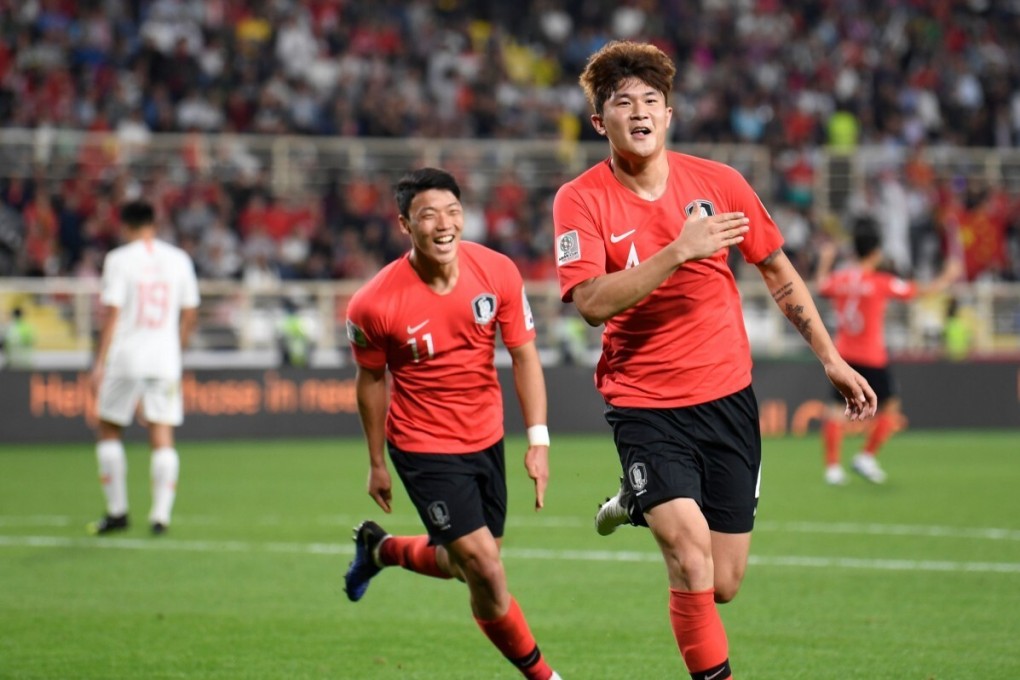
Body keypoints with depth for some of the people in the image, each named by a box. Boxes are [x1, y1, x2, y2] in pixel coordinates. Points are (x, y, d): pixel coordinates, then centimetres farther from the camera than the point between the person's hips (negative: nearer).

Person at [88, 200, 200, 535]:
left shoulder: (118, 259, -5)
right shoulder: (179, 259, 7)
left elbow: (112, 313, -9)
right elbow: (190, 313, 10)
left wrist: (101, 361, -8)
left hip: (124, 357, -3)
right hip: (165, 358, 3)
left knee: (110, 430, 11)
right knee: (162, 435, 1)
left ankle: (117, 510, 10)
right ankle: (161, 514, -6)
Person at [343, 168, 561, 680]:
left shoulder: (497, 272, -13)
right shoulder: (374, 305, -20)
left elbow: (523, 355, -3)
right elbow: (371, 379, -3)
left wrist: (538, 440, -9)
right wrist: (377, 463, 6)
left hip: (486, 438, 5)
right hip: (424, 446, -5)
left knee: (467, 567, 17)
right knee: (485, 568, -11)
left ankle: (379, 548, 46)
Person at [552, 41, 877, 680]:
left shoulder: (718, 182, -1)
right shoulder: (581, 200, -9)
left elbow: (778, 271, 11)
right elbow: (593, 302, -23)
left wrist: (831, 358, 12)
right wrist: (680, 250, -29)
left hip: (727, 395, 3)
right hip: (644, 404, -3)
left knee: (722, 586, 6)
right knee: (689, 545, -25)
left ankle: (638, 503, 37)